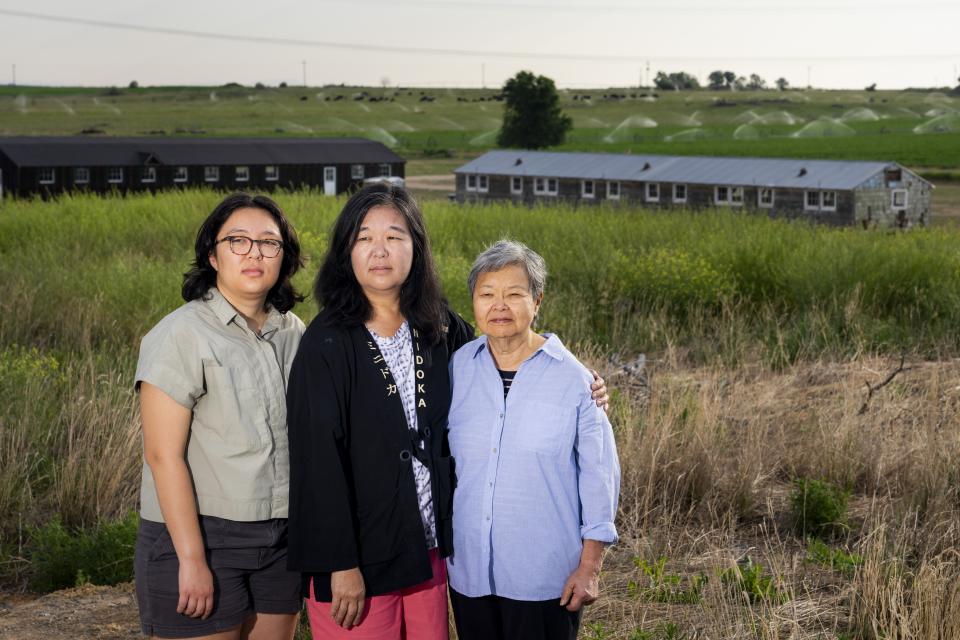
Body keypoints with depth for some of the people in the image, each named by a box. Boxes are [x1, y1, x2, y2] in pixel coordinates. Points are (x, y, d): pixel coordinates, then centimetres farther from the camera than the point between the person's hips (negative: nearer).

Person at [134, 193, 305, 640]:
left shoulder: (294, 333, 7)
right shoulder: (181, 334, -11)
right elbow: (163, 456, -15)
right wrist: (192, 560, -18)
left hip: (280, 538, 6)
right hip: (200, 536, -5)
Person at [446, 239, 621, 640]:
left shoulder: (572, 379, -8)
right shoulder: (457, 369, 0)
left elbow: (599, 475, -4)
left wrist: (589, 568, -5)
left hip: (546, 578, -3)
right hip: (468, 571, 3)